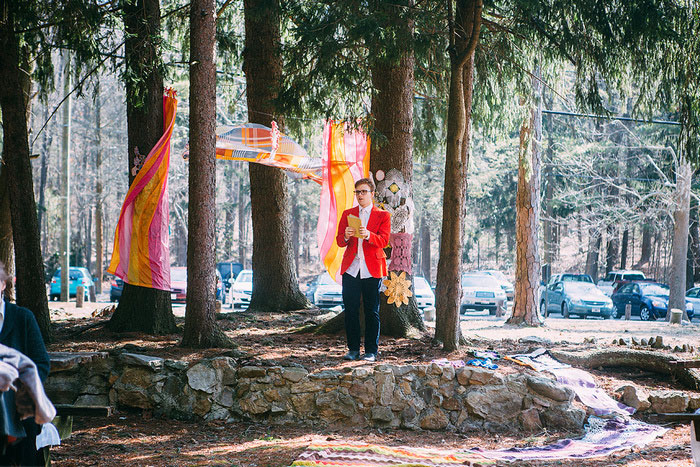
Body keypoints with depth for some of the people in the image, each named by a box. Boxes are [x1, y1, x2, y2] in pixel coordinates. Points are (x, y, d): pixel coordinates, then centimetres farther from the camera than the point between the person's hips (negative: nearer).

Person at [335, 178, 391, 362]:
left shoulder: (383, 216, 6)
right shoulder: (348, 214, 15)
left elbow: (384, 240, -8)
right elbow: (339, 241, 8)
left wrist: (368, 235, -27)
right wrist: (346, 236, -16)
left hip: (372, 269, -3)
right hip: (351, 269, 3)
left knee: (372, 311, -2)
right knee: (350, 310, 1)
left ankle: (371, 351, 4)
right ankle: (353, 349, 10)